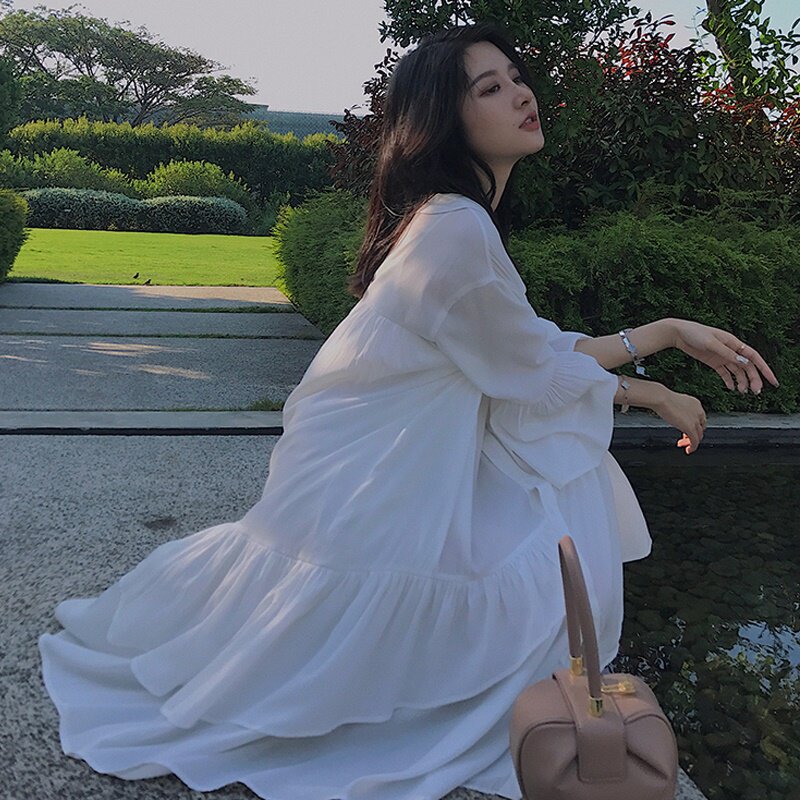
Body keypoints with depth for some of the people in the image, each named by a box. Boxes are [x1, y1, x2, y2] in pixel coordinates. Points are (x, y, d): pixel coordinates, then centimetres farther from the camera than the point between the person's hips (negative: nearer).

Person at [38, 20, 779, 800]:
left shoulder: (462, 221, 7)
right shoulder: (456, 229, -25)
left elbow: (541, 347, 8)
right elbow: (538, 371, -15)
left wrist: (669, 329, 6)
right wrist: (655, 396, 1)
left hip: (412, 460, 9)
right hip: (366, 487, -9)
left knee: (577, 486, 10)